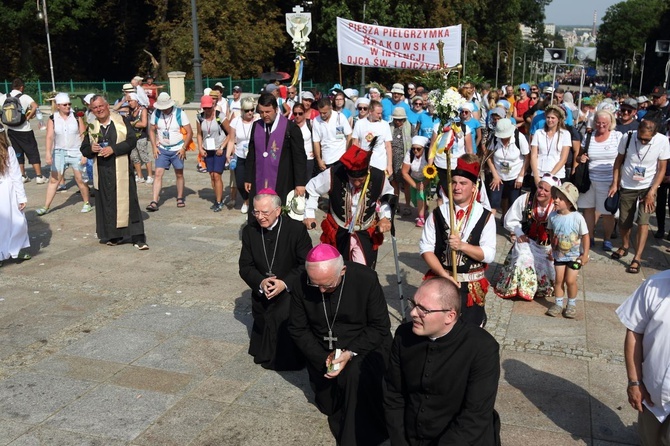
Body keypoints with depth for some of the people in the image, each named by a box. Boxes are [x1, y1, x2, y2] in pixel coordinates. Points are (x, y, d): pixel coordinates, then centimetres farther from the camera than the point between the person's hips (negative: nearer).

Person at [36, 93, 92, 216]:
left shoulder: (76, 117, -3)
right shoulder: (53, 119, -2)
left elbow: (83, 136, -3)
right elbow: (50, 136, -11)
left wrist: (84, 154, -9)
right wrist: (48, 153, -23)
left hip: (76, 152, -1)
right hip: (59, 152, 1)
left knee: (80, 179, 1)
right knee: (54, 180, 5)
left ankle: (87, 203, 18)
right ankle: (45, 207, 9)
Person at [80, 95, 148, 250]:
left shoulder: (121, 121, 1)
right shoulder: (91, 127, 11)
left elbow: (132, 140, -7)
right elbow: (84, 149, 14)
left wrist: (113, 149, -17)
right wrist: (91, 149, -9)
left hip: (121, 170, -4)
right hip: (102, 172, 4)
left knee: (128, 202, -5)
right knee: (107, 203, 8)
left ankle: (138, 238, -3)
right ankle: (114, 235, 21)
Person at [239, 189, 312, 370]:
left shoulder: (297, 229, -13)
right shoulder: (249, 231, -2)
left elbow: (306, 265, -11)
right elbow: (245, 266, 0)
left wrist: (285, 283, -24)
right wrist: (261, 282, -20)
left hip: (291, 291, -4)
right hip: (262, 294, 4)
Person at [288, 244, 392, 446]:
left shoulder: (366, 279, -22)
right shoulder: (301, 284, -16)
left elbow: (380, 326, -15)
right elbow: (297, 328, -6)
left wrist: (351, 353, -27)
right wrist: (323, 357, -18)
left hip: (363, 346, -3)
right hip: (322, 352, 3)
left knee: (357, 376, -32)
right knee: (328, 406, 11)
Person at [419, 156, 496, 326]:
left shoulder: (485, 216, -5)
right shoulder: (438, 213, -3)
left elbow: (489, 254, -10)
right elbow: (426, 248, -5)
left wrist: (462, 245, -24)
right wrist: (444, 275, -16)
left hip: (472, 285, -1)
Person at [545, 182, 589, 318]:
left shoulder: (578, 218, -21)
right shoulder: (553, 216, -10)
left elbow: (585, 236, -13)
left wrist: (585, 254, -12)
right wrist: (553, 248, 9)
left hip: (574, 255, -3)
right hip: (559, 254, 3)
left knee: (570, 280, 1)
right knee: (559, 279, 7)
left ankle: (572, 304, 22)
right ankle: (558, 303, 22)